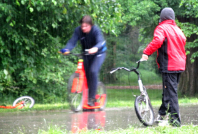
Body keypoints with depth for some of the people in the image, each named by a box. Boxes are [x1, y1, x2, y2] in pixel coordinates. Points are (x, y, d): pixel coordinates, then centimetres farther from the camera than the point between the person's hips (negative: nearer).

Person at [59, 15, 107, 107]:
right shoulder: (78, 31, -16)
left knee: (93, 71, -24)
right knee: (87, 74, 2)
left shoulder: (96, 30, -26)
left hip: (98, 54, -5)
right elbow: (72, 41, -25)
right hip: (86, 55, 5)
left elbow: (101, 42, -41)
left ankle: (92, 98, -21)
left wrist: (95, 48, -63)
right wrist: (66, 49, -46)